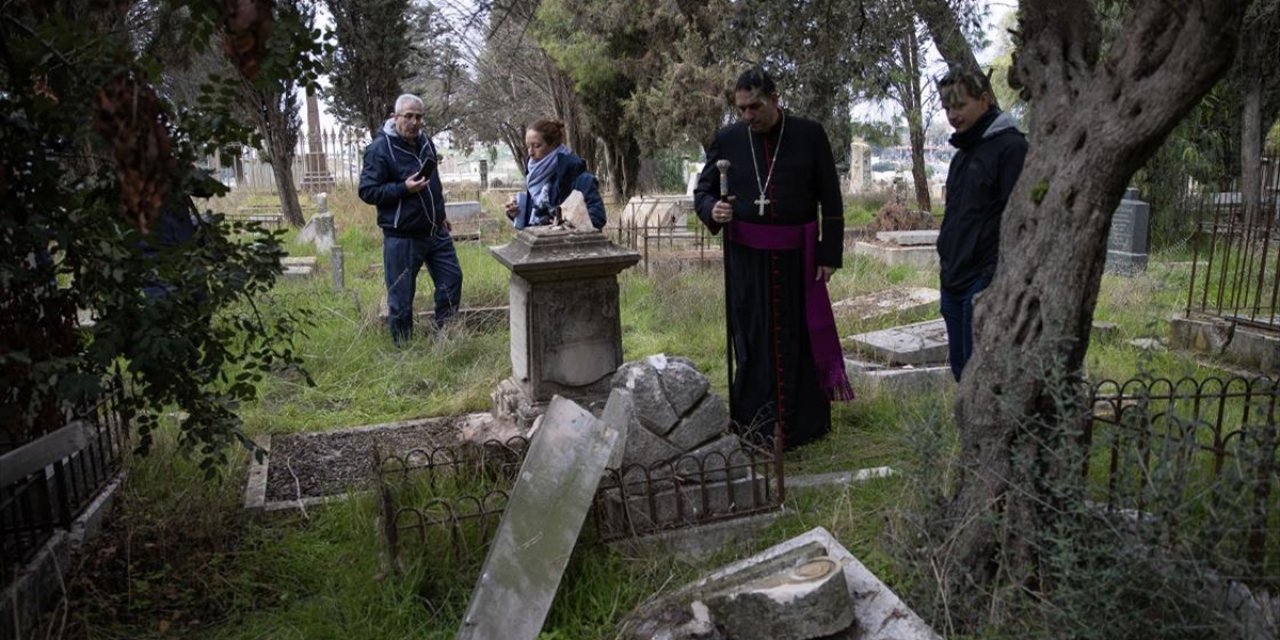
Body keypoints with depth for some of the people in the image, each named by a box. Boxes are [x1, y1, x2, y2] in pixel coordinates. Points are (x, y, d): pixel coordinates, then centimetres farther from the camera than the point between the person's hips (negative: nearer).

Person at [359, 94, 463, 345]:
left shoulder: (425, 142, 9)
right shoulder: (379, 148, -13)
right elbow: (367, 191, -15)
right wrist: (404, 188, -25)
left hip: (436, 231, 7)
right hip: (402, 237, -7)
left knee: (452, 280, 11)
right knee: (401, 297, 1)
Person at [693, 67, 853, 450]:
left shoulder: (810, 135, -1)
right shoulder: (727, 139, 2)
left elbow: (831, 199, 1)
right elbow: (702, 190, 10)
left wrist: (830, 253, -3)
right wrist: (712, 210, -13)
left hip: (797, 257, -1)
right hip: (747, 259, 1)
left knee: (801, 336, 6)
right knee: (752, 339, 4)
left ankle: (806, 424, 20)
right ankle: (755, 428, 14)